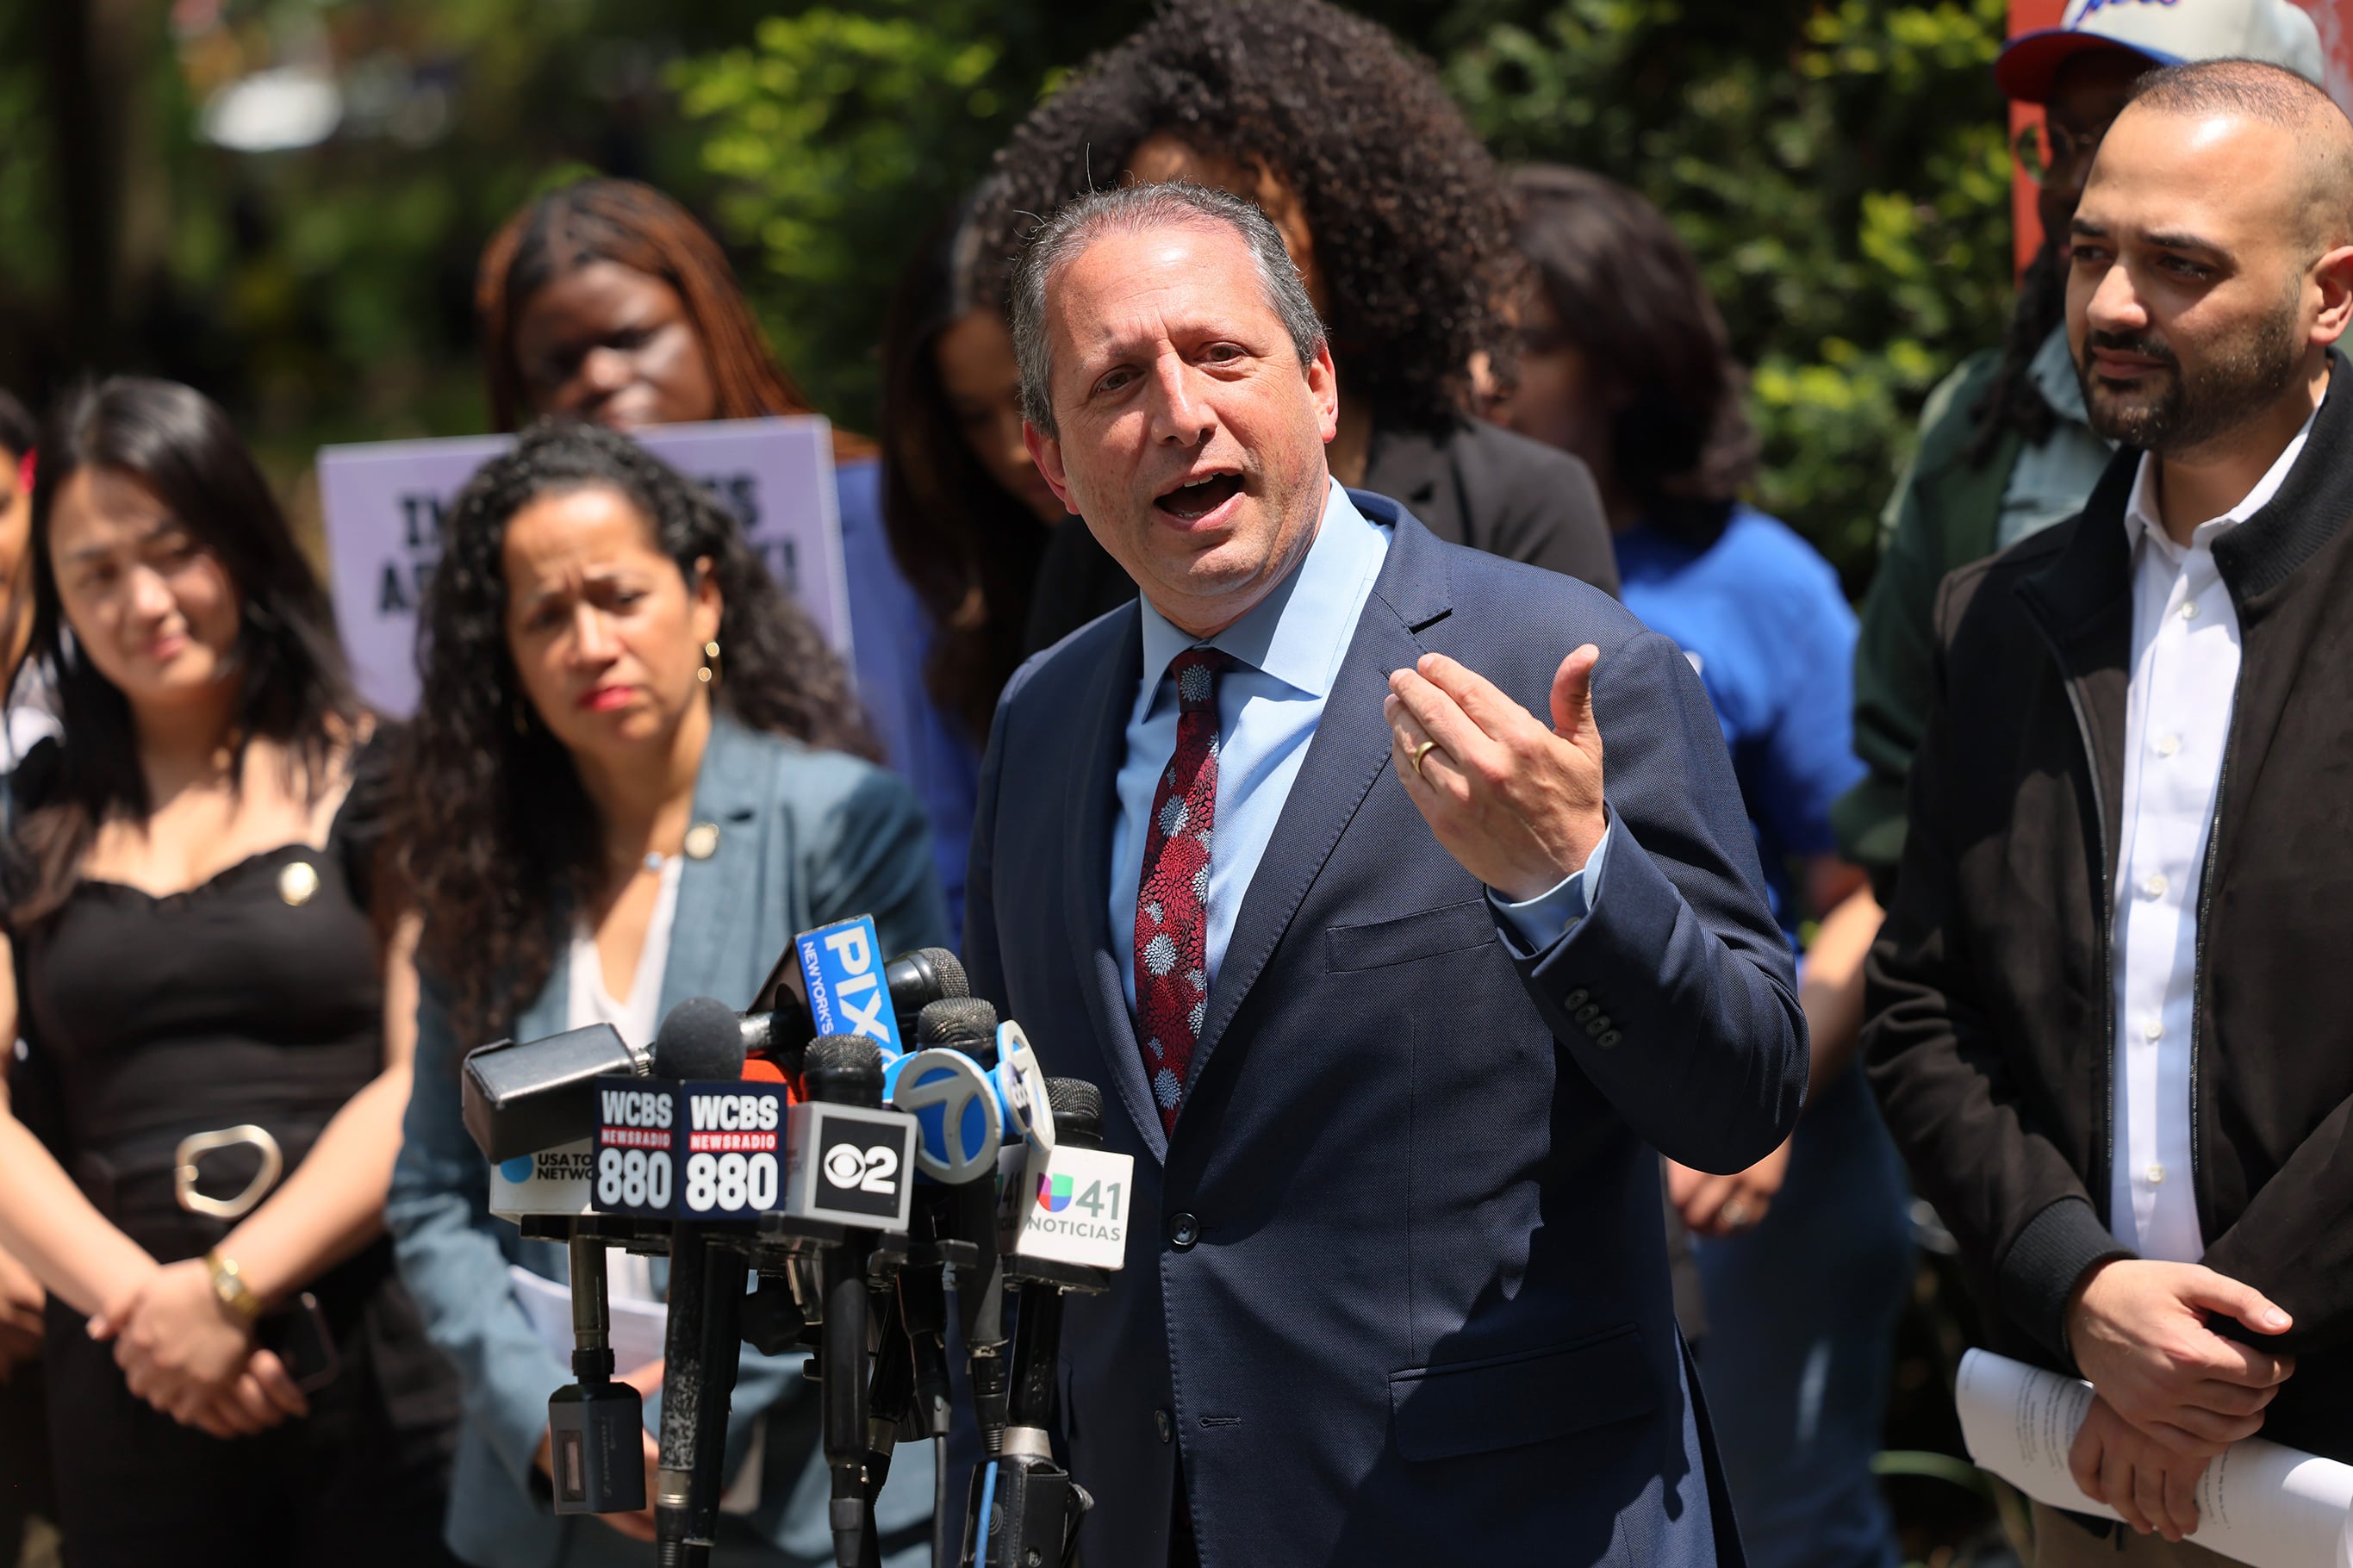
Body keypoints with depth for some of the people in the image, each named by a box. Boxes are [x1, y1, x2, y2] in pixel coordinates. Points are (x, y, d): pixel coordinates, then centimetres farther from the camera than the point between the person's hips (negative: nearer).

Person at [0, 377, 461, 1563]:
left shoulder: (372, 779, 5)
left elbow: (426, 1083, -4)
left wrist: (229, 1289, -12)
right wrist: (134, 1298, -11)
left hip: (379, 1371, -2)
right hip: (126, 1395, 2)